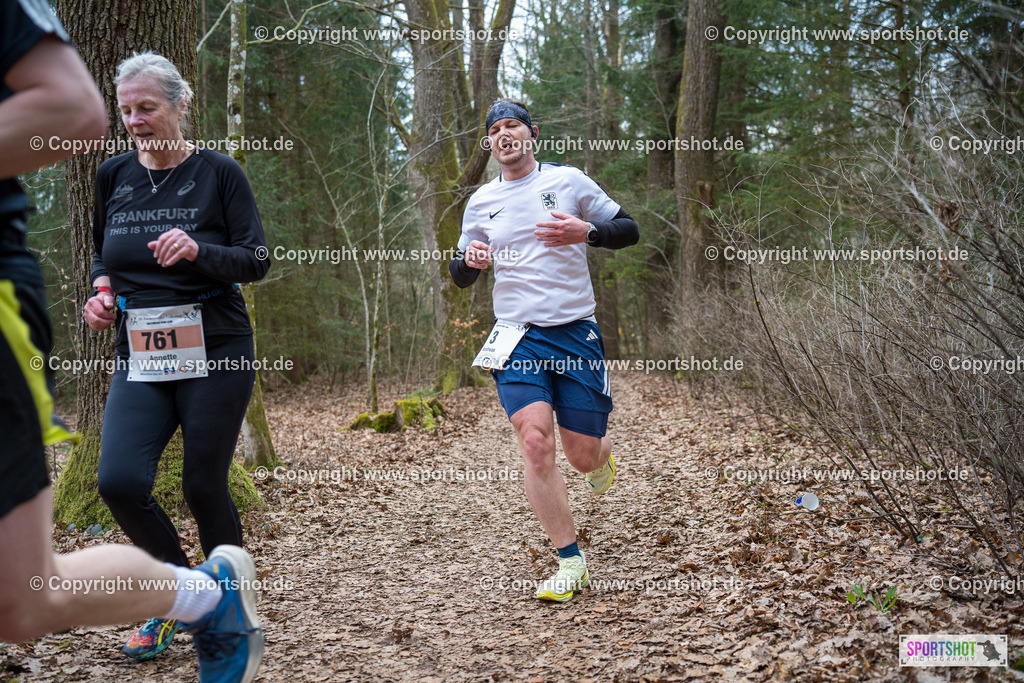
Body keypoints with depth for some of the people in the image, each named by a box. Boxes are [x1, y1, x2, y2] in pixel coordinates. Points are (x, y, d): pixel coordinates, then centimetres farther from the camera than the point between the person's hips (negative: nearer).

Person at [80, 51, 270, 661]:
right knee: (120, 481, -13)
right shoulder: (114, 176, 9)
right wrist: (103, 290, 1)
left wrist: (198, 251, -23)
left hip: (216, 354, -3)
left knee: (204, 486, 1)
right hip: (140, 358, 4)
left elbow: (257, 261, -5)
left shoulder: (219, 173, -3)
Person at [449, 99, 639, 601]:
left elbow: (628, 230, 7)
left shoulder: (569, 181, 5)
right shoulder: (481, 202, 12)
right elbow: (461, 278, 20)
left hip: (576, 332, -1)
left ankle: (601, 454, 41)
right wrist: (469, 260, -5)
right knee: (535, 441, -18)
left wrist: (585, 232, -14)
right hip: (517, 335, 1)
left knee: (582, 454, -1)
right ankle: (571, 562, -6)